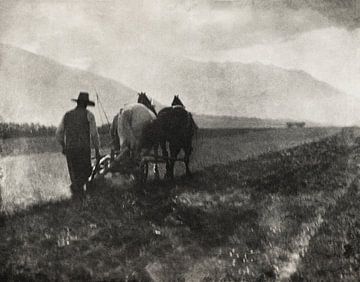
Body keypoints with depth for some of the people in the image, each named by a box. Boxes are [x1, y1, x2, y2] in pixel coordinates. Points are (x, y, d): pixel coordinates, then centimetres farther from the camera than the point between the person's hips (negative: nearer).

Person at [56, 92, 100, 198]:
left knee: (75, 174, 13)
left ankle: (78, 194, 7)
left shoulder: (67, 115, 13)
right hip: (84, 148, -4)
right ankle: (76, 186, -20)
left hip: (69, 149, 4)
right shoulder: (88, 115, 2)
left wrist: (63, 146, 28)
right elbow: (94, 134, -3)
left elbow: (59, 133, 14)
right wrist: (97, 150, 5)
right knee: (86, 172, 6)